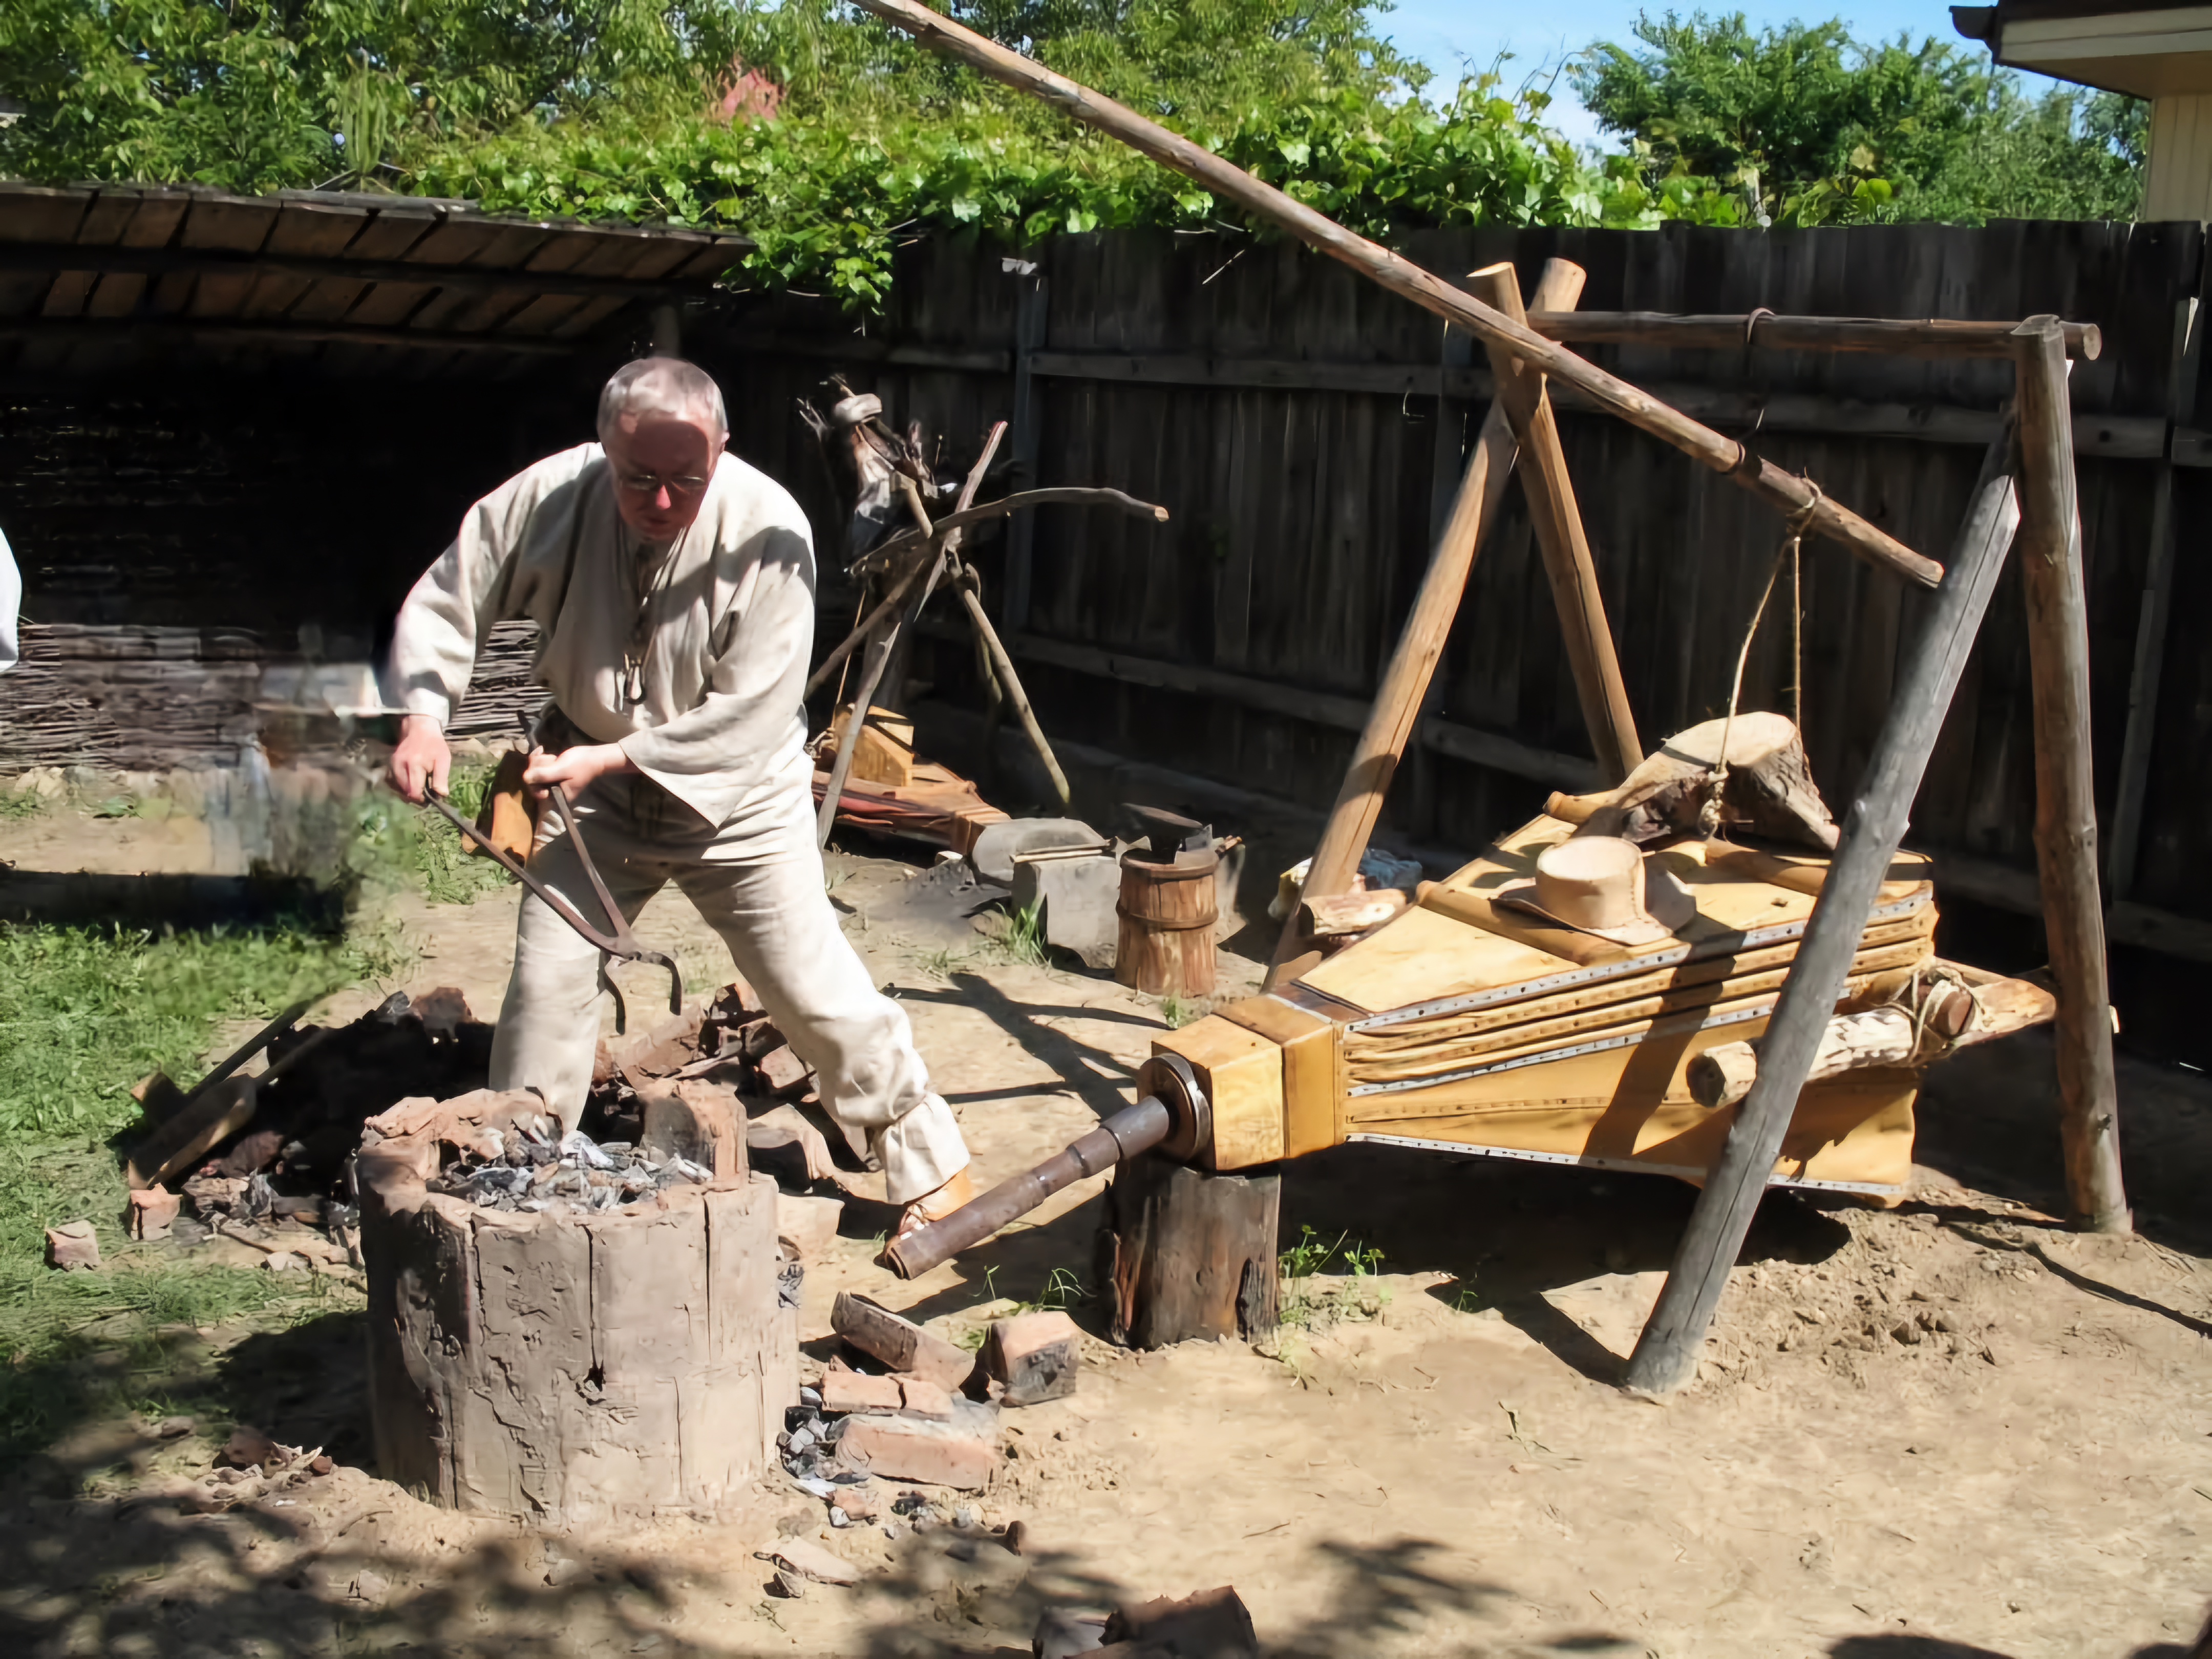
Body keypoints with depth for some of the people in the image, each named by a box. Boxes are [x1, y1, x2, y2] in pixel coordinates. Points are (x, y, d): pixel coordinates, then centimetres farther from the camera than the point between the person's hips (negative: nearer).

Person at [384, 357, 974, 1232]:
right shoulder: (550, 497, -17)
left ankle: (931, 1172, 13)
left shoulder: (767, 528, -26)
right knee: (546, 974, 2)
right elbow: (444, 602, -5)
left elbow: (750, 714, -24)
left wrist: (615, 757, -26)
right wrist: (423, 717, -22)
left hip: (739, 798, -3)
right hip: (594, 779, 3)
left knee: (816, 991, -3)